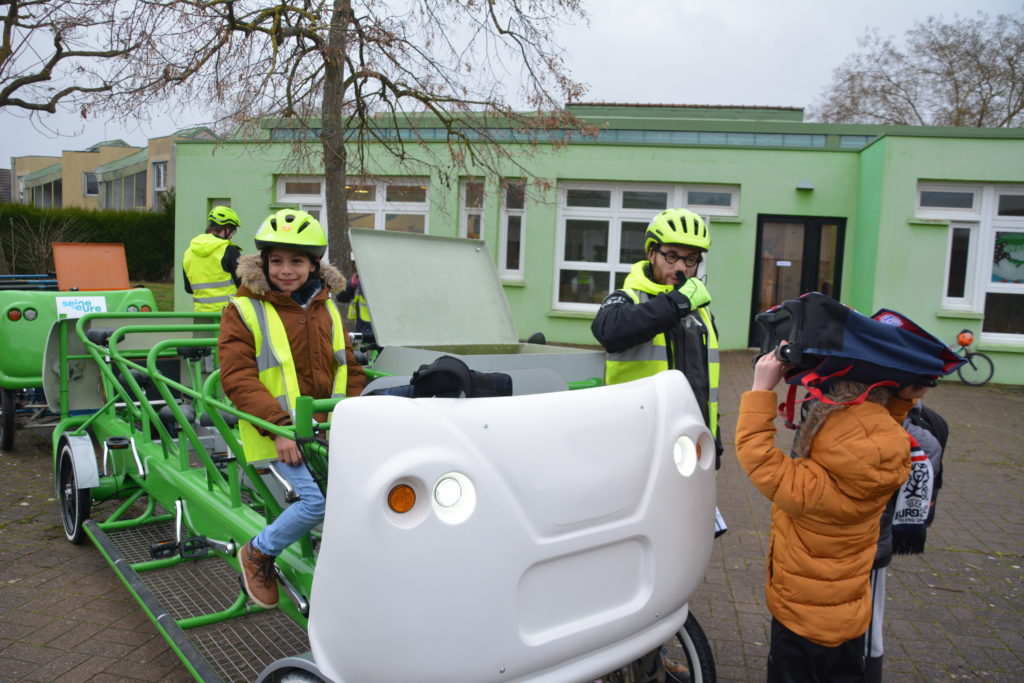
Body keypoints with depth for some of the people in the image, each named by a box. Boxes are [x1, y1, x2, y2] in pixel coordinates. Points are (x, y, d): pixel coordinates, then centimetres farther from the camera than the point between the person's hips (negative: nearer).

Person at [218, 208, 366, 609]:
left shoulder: (327, 310, 15)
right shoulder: (244, 311, -1)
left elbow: (349, 370, 18)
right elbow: (237, 377, -10)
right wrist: (279, 425, -22)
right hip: (278, 433, -5)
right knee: (321, 497, -22)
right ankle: (258, 554, 5)